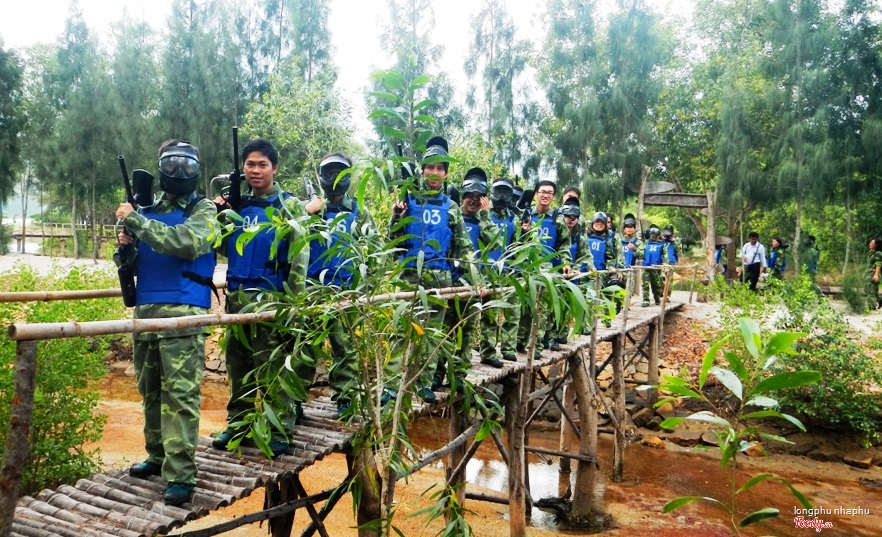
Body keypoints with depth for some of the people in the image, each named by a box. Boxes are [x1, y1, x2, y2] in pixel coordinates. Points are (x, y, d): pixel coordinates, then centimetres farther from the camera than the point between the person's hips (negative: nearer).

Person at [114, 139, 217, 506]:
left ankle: (181, 474, -7)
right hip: (146, 309, 7)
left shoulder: (203, 210, 2)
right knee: (150, 389, 14)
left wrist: (135, 221, -16)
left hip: (182, 312, -6)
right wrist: (125, 247, -2)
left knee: (181, 392, -9)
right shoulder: (148, 211, 18)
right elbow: (128, 263, 21)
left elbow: (188, 242, -19)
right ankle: (158, 456, 28)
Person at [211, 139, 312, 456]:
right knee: (237, 364, 13)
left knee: (274, 367, -3)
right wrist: (219, 216, 2)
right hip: (236, 296, 6)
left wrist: (295, 300, -14)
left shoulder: (289, 206, -2)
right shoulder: (237, 204, 13)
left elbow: (299, 256, -8)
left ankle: (280, 431, 5)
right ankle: (238, 424, 25)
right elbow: (225, 249, 17)